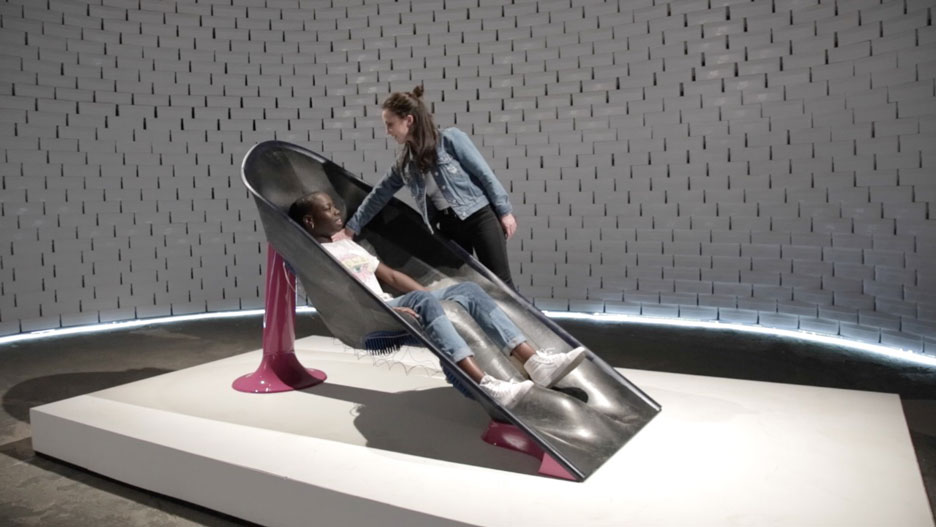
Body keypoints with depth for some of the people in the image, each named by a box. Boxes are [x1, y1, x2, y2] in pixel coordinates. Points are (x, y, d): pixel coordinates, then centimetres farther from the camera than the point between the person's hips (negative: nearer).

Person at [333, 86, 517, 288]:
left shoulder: (450, 139, -10)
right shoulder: (405, 163, 7)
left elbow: (485, 174, -9)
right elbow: (378, 195, 12)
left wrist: (505, 211, -8)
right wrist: (351, 228, 12)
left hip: (480, 217, -5)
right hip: (449, 226, 5)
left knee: (500, 282, -1)